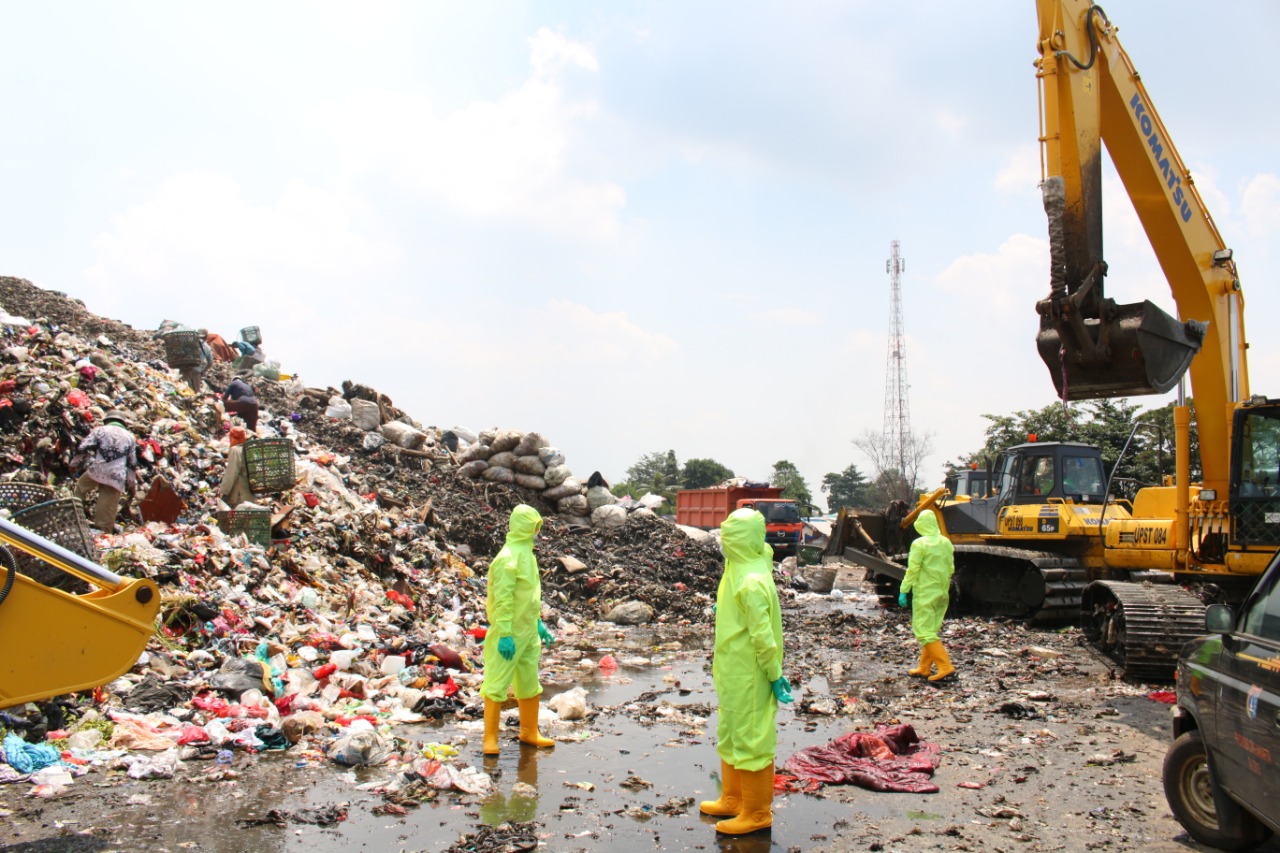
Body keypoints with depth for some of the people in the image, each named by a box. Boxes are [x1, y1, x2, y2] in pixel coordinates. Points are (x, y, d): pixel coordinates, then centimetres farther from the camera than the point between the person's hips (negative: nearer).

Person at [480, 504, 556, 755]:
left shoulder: (527, 553, 11)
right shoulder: (508, 558, -19)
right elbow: (502, 600, -22)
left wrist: (538, 623, 20)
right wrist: (505, 635, -24)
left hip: (528, 632, 10)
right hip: (510, 635, -10)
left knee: (530, 684, 17)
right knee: (497, 684, 0)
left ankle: (529, 732, 29)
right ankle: (490, 739, 9)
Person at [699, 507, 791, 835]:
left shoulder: (751, 581, -26)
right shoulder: (740, 569, 4)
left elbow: (763, 636, -23)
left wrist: (775, 675, -18)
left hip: (748, 675, -10)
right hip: (734, 671, 10)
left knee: (751, 740, 4)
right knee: (731, 736, 21)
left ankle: (757, 813, 18)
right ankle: (732, 799, 36)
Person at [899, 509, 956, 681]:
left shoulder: (919, 544, -14)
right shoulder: (946, 543, 6)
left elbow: (912, 570, -14)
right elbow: (951, 569, 12)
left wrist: (903, 591, -7)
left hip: (925, 594, -7)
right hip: (943, 594, 7)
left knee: (925, 632, -5)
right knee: (931, 630, 15)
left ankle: (945, 666, -13)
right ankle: (924, 668, 19)